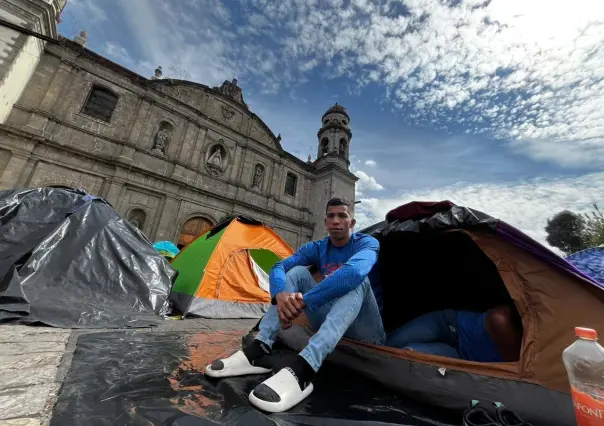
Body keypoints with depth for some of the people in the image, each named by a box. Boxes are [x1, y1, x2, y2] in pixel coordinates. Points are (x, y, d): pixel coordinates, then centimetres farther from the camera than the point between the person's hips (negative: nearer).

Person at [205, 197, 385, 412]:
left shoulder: (367, 243, -12)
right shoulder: (317, 248, 2)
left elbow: (354, 271, -36)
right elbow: (279, 267, -12)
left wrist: (303, 300, -37)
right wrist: (280, 294, -35)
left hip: (364, 332, -4)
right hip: (329, 323, 4)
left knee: (357, 280, -33)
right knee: (297, 272, -12)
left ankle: (302, 369, -47)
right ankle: (258, 351, -23)